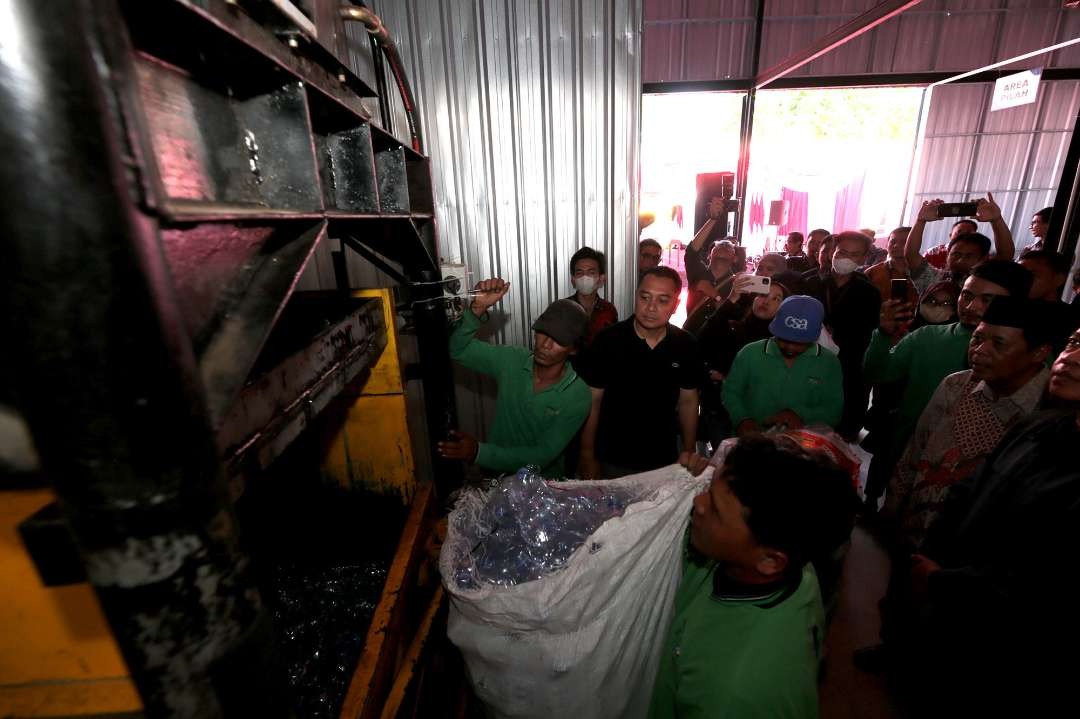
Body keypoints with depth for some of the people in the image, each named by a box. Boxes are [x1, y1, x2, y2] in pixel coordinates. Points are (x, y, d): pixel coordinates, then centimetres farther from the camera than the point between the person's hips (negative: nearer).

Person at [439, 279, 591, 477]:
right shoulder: (512, 361, -6)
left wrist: (479, 452, -26)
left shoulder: (578, 396, -16)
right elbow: (459, 348, -3)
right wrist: (478, 309, -20)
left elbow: (542, 457, -17)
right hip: (496, 477, 2)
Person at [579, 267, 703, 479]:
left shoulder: (686, 346, -6)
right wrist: (588, 457, -9)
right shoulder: (608, 341, -16)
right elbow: (592, 401, -11)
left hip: (665, 461, 3)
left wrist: (688, 452, 4)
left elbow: (688, 401, 5)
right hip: (612, 461, -3)